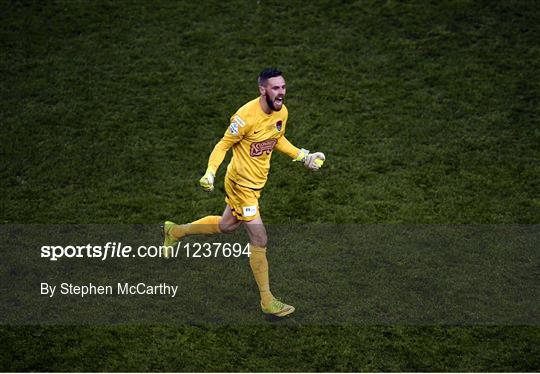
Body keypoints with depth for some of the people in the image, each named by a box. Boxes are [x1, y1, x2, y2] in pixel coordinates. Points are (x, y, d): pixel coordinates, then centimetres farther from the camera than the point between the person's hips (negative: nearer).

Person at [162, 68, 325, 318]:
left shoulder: (282, 112, -3)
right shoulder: (247, 116, -26)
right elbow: (223, 145, -17)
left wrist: (303, 156, 9)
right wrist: (210, 173, -28)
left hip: (257, 182, 9)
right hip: (241, 182, -8)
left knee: (226, 226, 26)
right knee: (259, 240, -6)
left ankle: (175, 231, 47)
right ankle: (267, 301, 6)